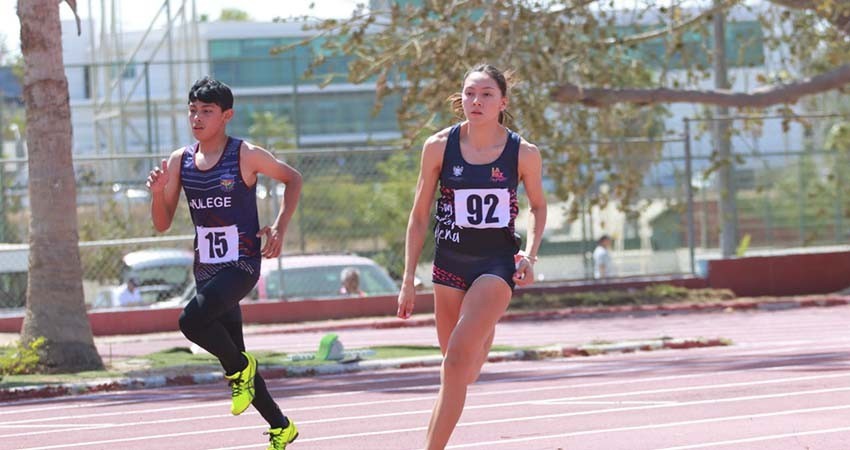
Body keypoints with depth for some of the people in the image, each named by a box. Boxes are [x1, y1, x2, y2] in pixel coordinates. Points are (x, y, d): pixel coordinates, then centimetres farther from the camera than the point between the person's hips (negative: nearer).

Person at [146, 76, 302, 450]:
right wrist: (158, 191, -12)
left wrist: (279, 228, -6)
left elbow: (293, 179, 5)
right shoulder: (180, 161, 5)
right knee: (233, 357, 9)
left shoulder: (246, 155, -8)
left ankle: (241, 367, -2)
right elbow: (162, 224, 8)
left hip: (242, 263, -6)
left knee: (191, 319, -29)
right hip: (207, 269, 6)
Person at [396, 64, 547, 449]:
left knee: (457, 361, -18)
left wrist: (530, 253, -7)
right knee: (462, 370, 10)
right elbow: (419, 216, 3)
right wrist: (408, 280, 2)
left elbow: (538, 207, 10)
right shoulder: (439, 147, -5)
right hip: (450, 262, 3)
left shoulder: (524, 153, -8)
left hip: (496, 263, -3)